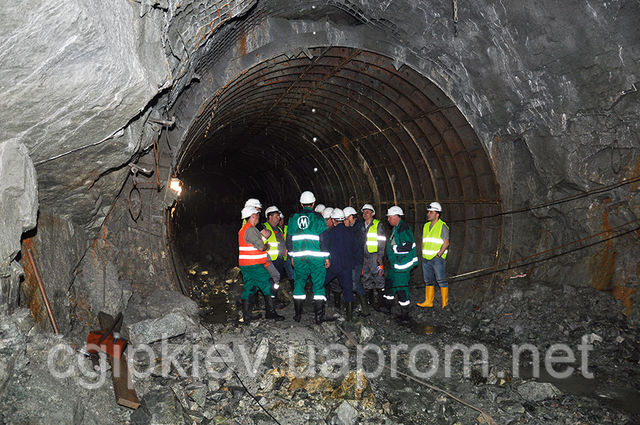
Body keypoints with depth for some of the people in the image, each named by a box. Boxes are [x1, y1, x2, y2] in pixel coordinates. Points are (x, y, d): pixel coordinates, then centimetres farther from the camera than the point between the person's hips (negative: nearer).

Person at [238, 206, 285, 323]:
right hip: (255, 265, -10)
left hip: (245, 265, 10)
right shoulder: (251, 229, -17)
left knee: (249, 287, 13)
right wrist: (267, 245, 2)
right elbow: (261, 247, -18)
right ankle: (271, 312, 2)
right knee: (269, 286, -2)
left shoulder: (243, 229, 17)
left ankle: (246, 315, 15)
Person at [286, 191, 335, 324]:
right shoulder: (318, 218, -2)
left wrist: (292, 255, 20)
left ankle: (298, 314, 15)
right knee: (318, 284, 3)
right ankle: (319, 315, 1)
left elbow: (289, 239, 12)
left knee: (299, 283, 12)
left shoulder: (293, 218, 8)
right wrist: (327, 257, 2)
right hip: (316, 256, -3)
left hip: (299, 257, 3)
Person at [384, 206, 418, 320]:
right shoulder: (395, 228, 14)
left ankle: (404, 314, 8)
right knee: (389, 284, 19)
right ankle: (387, 307, 34)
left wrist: (394, 248, -19)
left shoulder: (404, 228, -19)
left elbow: (408, 246, -26)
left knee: (401, 288, -3)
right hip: (394, 264, 10)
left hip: (402, 265, -10)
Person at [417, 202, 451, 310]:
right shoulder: (426, 226, 15)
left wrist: (438, 255, -15)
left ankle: (445, 303, 1)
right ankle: (428, 302, 19)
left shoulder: (442, 226, -6)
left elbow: (446, 243, -10)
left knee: (441, 281, -6)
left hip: (437, 258, -7)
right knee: (428, 281, 11)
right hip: (426, 259, 7)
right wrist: (423, 254, 13)